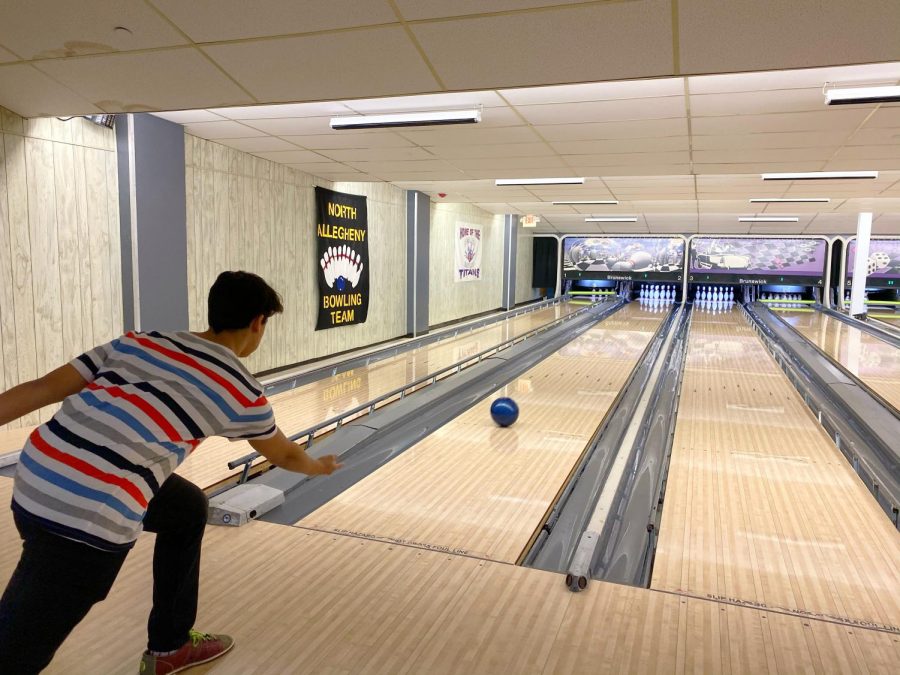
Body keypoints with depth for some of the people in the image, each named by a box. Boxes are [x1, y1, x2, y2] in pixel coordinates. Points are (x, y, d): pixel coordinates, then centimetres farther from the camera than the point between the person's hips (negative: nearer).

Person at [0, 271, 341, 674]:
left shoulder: (140, 342, 14)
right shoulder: (242, 393, 4)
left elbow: (41, 389, 7)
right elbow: (284, 456, 23)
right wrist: (320, 467, 45)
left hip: (37, 477, 8)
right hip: (89, 512, -8)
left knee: (187, 510, 26)